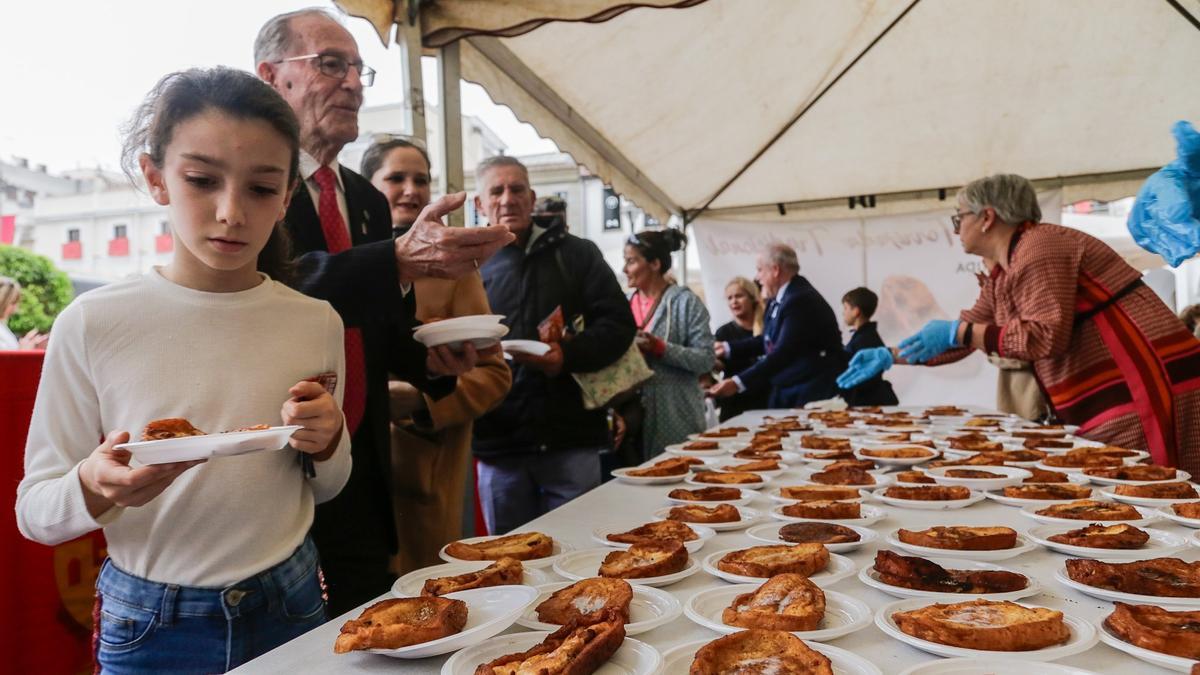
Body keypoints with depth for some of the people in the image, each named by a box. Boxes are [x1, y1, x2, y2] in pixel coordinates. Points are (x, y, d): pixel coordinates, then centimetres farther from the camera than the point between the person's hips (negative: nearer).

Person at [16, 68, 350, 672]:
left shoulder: (316, 323, -7)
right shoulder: (93, 324, -13)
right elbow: (35, 512, -7)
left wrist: (328, 443, -15)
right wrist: (95, 486, -27)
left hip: (290, 605, 2)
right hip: (149, 624, -2)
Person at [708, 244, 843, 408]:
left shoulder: (801, 299, -21)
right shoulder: (781, 297, 7)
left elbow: (783, 353, -28)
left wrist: (738, 383, -31)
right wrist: (728, 348, 13)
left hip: (812, 394, -9)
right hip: (785, 391, 9)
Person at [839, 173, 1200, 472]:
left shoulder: (1039, 248, -17)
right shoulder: (1003, 275, 12)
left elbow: (1047, 336, -25)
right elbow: (966, 335, 19)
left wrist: (957, 332, -20)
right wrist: (891, 356, 18)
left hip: (1140, 387, -9)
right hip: (1106, 395, 9)